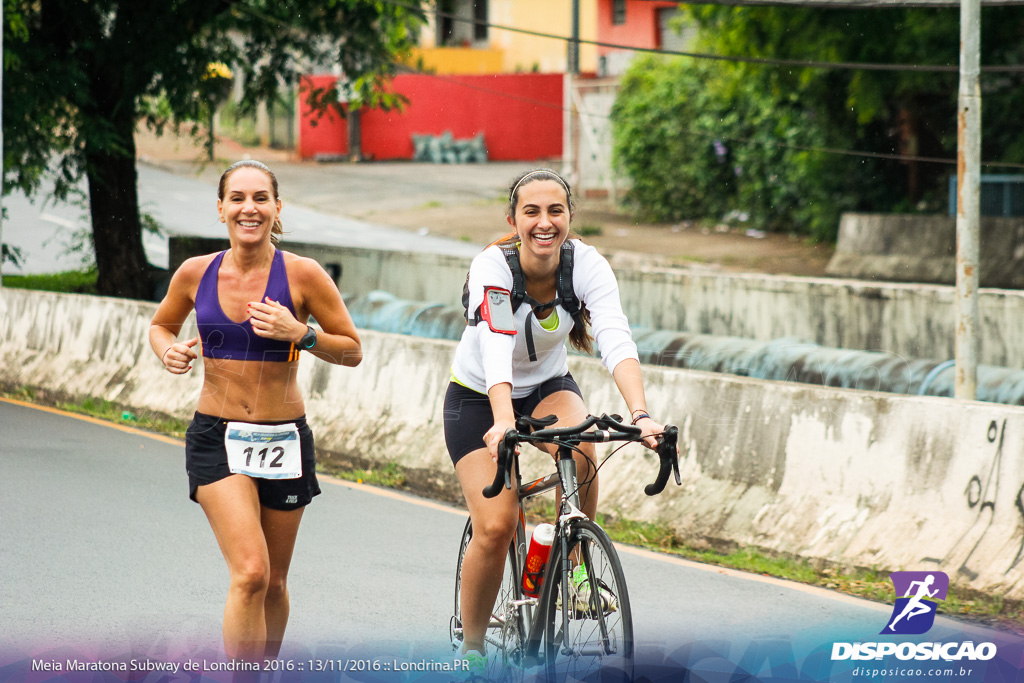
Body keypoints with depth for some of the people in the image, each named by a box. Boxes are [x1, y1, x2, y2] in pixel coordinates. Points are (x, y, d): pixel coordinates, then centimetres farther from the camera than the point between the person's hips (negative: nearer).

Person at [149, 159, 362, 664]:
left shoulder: (302, 275, -7)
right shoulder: (196, 273, -1)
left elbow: (352, 351, -1)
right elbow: (160, 325, 18)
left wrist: (299, 333, -19)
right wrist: (169, 352, -5)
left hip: (283, 440, 1)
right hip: (216, 438, -1)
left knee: (273, 583, 12)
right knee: (250, 574, -18)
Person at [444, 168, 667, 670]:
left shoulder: (586, 264, -21)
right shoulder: (492, 267, -28)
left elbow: (616, 340, -34)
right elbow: (496, 351, -43)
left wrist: (640, 416, -51)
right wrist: (504, 422, -60)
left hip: (548, 386, 2)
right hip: (478, 397, -2)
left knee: (578, 445, -32)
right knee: (496, 526, -17)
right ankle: (472, 648, 3)